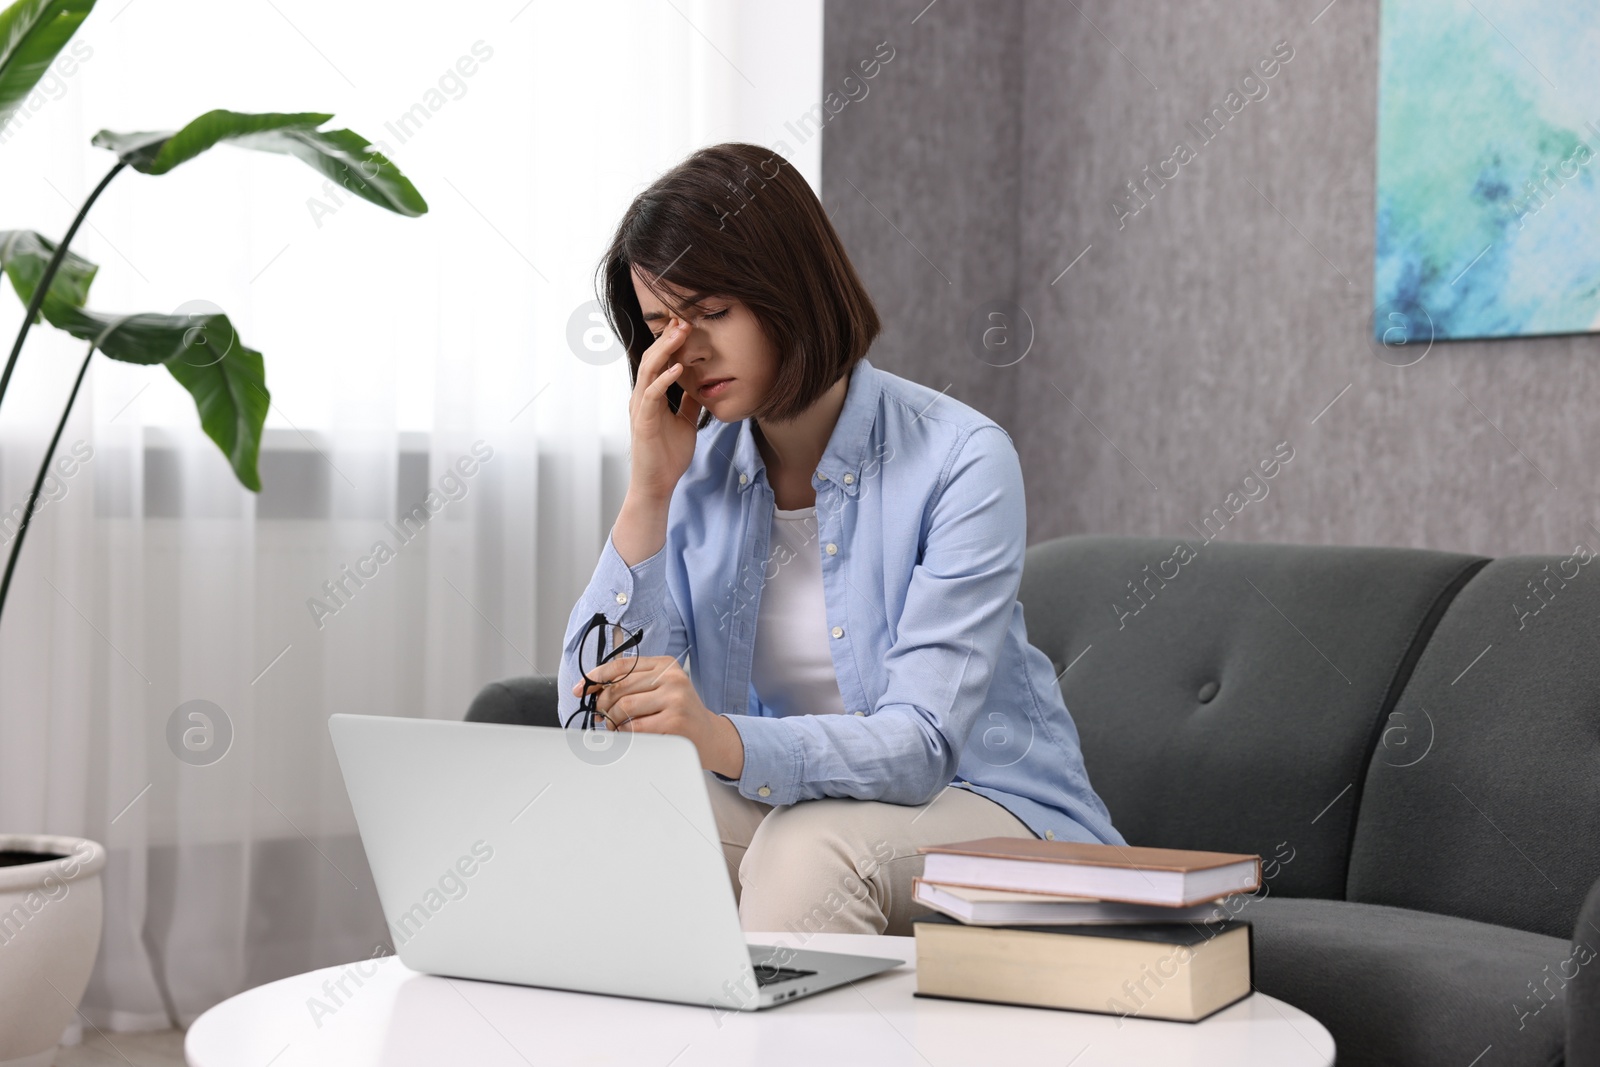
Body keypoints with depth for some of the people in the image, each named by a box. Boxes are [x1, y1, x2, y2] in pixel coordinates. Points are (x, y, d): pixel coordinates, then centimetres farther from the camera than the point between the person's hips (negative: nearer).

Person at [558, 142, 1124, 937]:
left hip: (987, 805, -4)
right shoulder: (697, 465, -2)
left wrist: (721, 739, -45)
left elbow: (919, 745, -26)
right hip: (797, 801, 4)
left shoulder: (961, 460, -17)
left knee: (809, 847, -35)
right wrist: (649, 492, -17)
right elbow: (594, 722, -9)